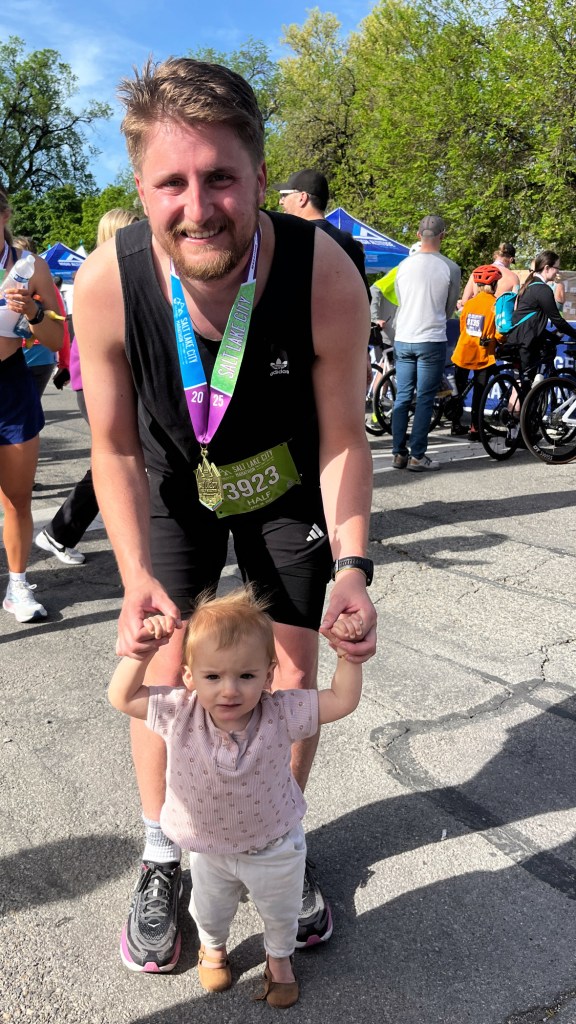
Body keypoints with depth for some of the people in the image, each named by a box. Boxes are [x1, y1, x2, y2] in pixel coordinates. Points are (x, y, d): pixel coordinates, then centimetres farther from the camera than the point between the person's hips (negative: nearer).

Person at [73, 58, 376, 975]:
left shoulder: (326, 279, -32)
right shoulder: (107, 283, -30)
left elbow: (342, 439, -18)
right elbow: (116, 449, -16)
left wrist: (351, 565, -31)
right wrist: (135, 573, -30)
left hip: (287, 490, 0)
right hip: (175, 490, 1)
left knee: (296, 675, 7)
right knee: (164, 675, 3)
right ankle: (162, 857, 30)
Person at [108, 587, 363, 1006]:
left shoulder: (280, 715, -32)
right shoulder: (180, 714, -29)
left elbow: (342, 701, -27)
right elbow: (122, 697, -21)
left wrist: (347, 652, -38)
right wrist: (143, 650, -34)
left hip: (275, 848, -1)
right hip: (209, 847, 1)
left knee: (281, 914, 27)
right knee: (209, 911, 31)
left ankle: (279, 957, 61)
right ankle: (213, 948, 66)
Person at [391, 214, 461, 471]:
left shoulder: (404, 265, 3)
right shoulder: (450, 268, -5)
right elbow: (450, 307, 7)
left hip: (403, 339, 3)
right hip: (432, 341, -3)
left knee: (402, 398, 9)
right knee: (424, 400, 1)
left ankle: (399, 454, 10)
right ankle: (417, 456, 2)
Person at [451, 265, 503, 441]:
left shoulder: (469, 303, 4)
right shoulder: (496, 304, -10)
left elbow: (462, 327, 9)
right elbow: (499, 333, -12)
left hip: (463, 352, 4)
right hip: (483, 355, -4)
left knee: (458, 389, 16)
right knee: (479, 393, 3)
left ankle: (456, 424, 23)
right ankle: (474, 429, 3)